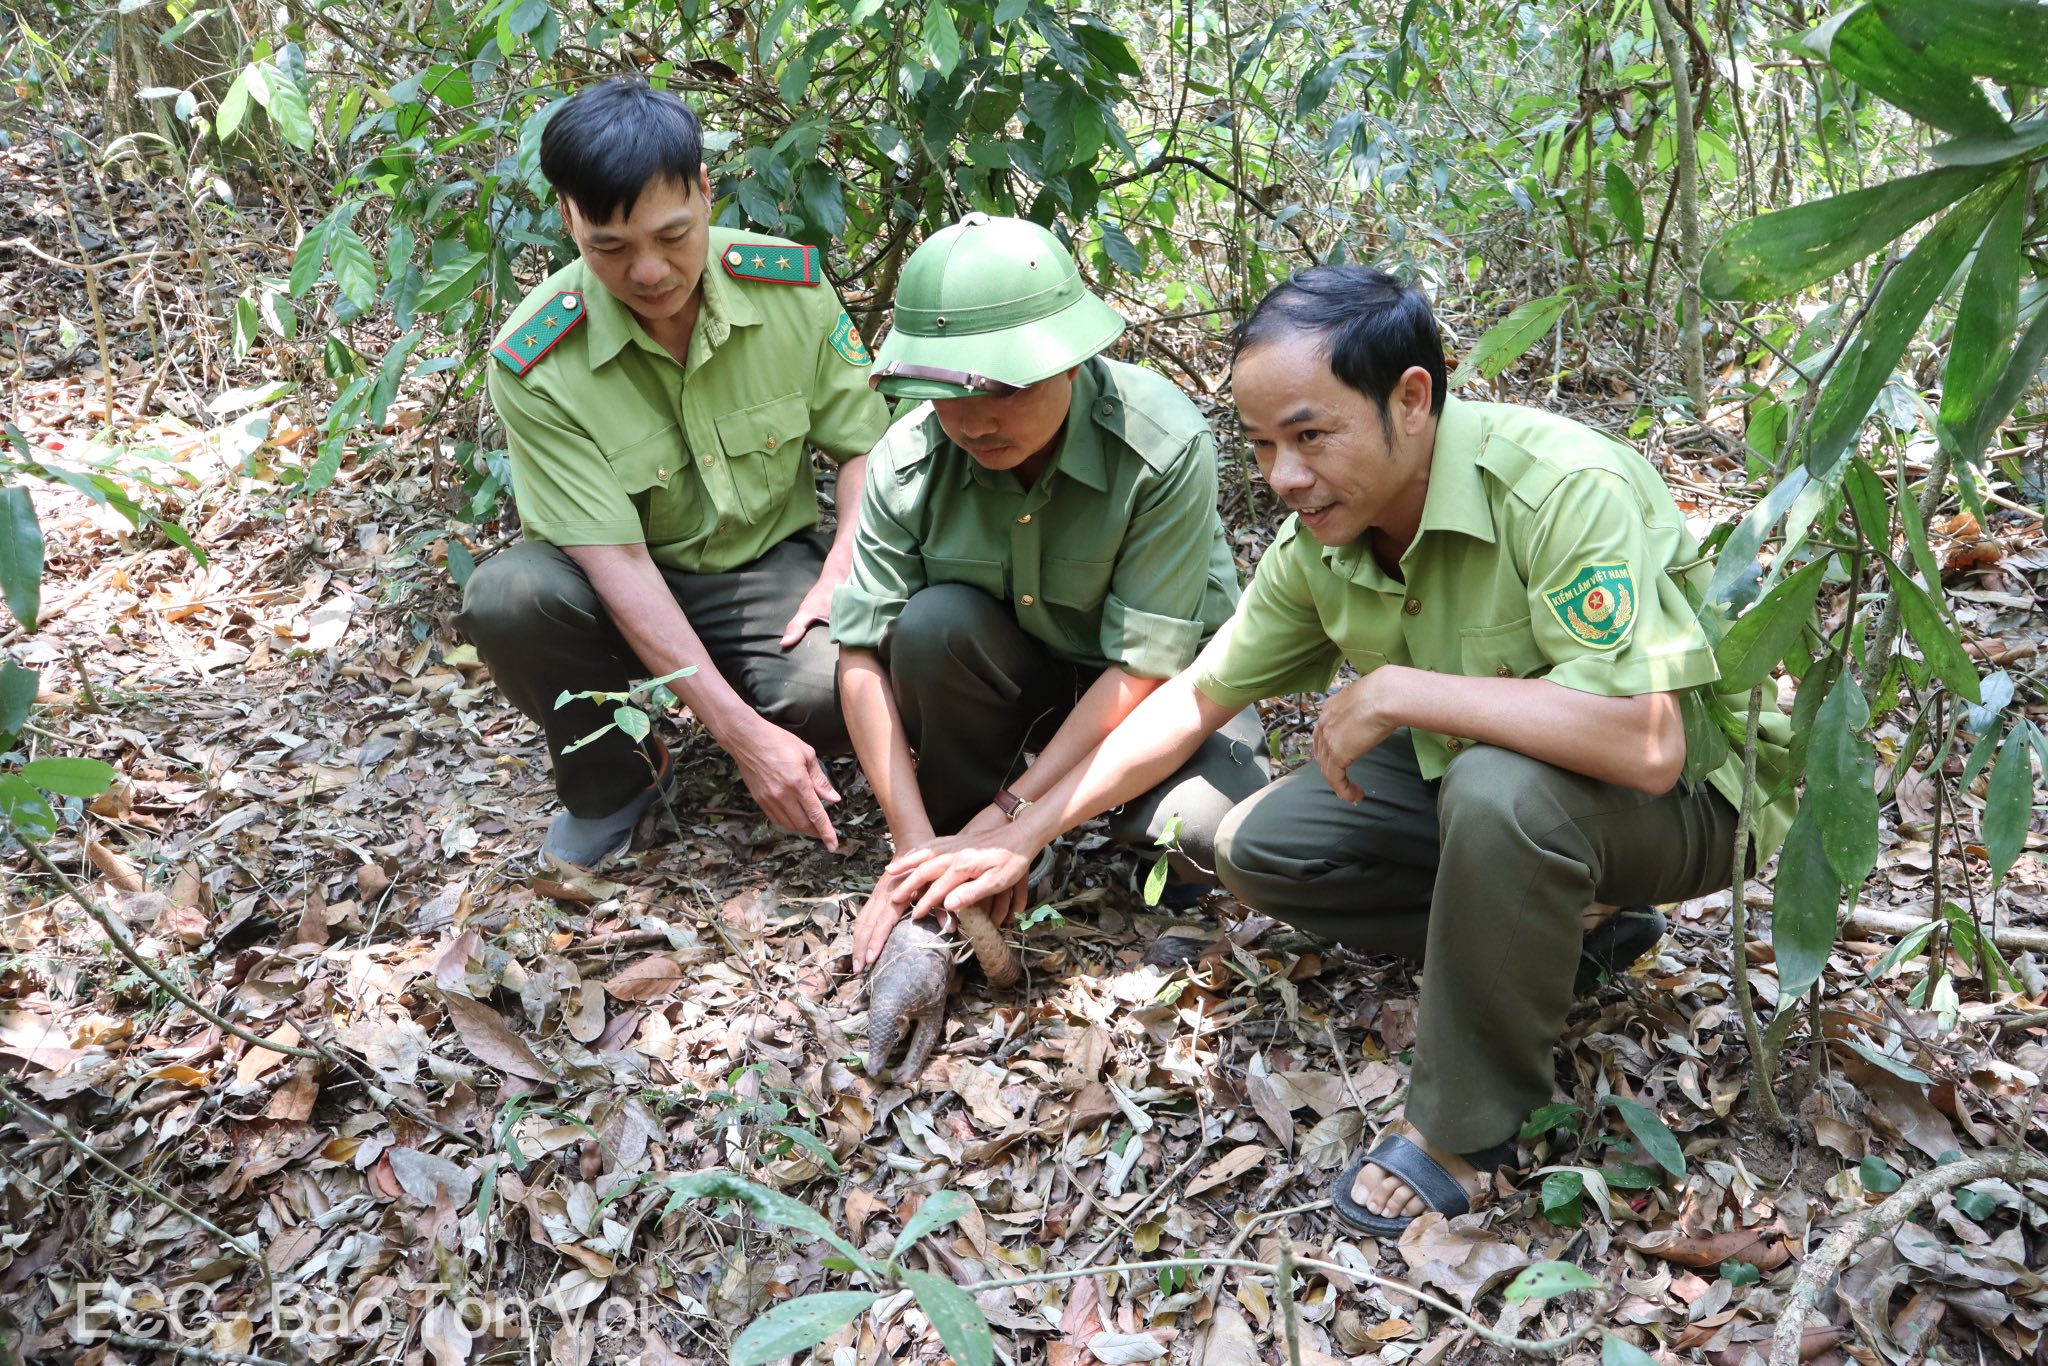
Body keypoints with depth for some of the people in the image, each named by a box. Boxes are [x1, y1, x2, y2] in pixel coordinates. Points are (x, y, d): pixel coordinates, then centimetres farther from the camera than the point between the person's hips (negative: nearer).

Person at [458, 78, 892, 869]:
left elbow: (865, 445, -1)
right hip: (630, 595, 0)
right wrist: (743, 735, -32)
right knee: (505, 598, -33)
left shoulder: (792, 284, -12)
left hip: (774, 566, 1)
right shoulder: (535, 364, -20)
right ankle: (615, 777, -2)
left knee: (830, 690, -32)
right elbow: (615, 560, -25)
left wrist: (842, 578, -21)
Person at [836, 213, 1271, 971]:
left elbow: (1144, 666, -28)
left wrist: (1012, 814, -28)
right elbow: (863, 655, -19)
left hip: (1159, 682, -2)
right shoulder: (909, 459, -20)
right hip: (1015, 673, 3)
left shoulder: (1166, 447, -29)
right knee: (933, 621, -30)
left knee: (1213, 835, -31)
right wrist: (916, 845, -26)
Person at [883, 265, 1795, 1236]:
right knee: (1257, 847, -4)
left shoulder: (1563, 488, -31)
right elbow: (1195, 699, 1)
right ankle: (1553, 921, 4)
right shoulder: (1322, 545, -9)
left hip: (1682, 793, -7)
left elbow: (1646, 745, -41)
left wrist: (1395, 691, -35)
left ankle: (1466, 1126, -16)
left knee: (1501, 788, -38)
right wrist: (1021, 836, 2)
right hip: (1472, 770, 7)